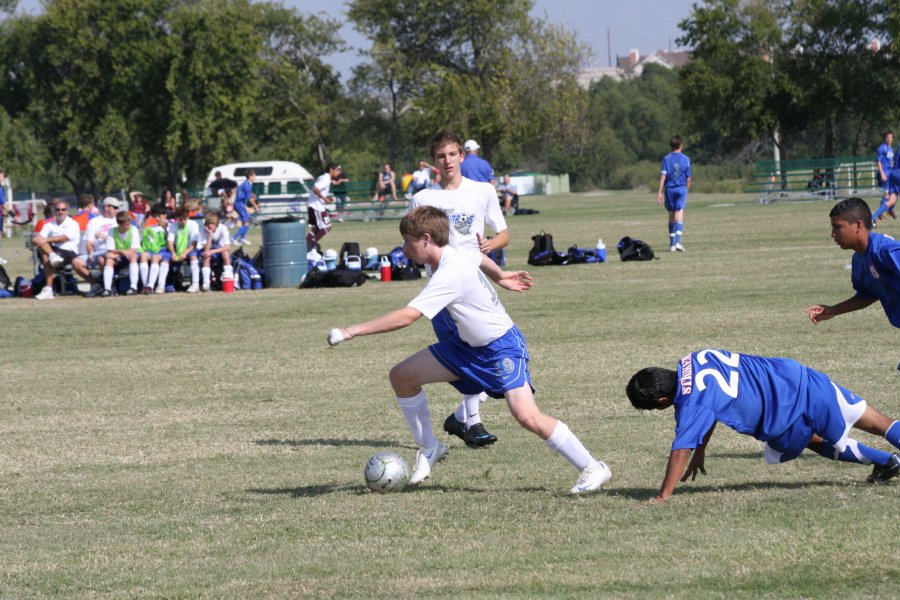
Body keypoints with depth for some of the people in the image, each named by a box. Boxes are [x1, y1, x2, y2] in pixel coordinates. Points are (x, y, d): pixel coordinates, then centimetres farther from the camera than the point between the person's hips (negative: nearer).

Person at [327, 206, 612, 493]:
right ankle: (429, 448, 19)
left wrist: (352, 331, -32)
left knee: (527, 416, -25)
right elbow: (478, 256, 21)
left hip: (501, 347, -10)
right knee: (401, 376, 2)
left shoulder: (450, 275, -30)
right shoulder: (450, 256, -2)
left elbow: (406, 317, -35)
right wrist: (499, 275, 43)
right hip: (469, 345, 10)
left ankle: (592, 468, -10)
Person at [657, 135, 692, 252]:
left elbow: (663, 175, -6)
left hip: (669, 188, 1)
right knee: (680, 214, -9)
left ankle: (672, 244, 18)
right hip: (682, 188, -1)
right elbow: (688, 178, 5)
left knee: (671, 215, 11)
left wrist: (660, 192, -7)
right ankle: (678, 242, -26)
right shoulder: (686, 159, 1)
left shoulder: (666, 159, 0)